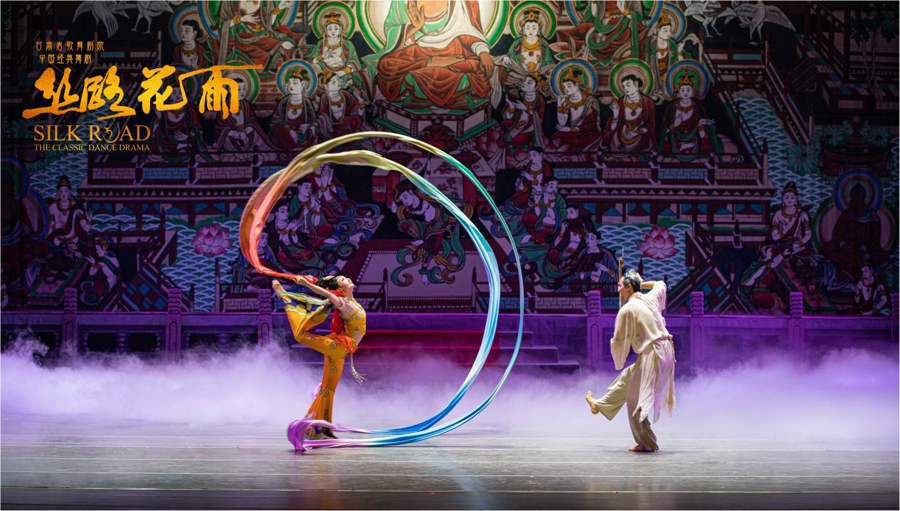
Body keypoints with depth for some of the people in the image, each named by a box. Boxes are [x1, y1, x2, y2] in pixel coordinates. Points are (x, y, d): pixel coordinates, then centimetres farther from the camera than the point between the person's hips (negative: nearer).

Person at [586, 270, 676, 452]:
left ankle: (647, 443, 10)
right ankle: (600, 405, 43)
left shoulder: (627, 310, -13)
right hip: (664, 351, 9)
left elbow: (619, 341, -5)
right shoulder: (651, 298, 8)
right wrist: (640, 283, 27)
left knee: (636, 401, 4)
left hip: (651, 355, -9)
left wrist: (619, 360, 14)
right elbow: (660, 284, 33)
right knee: (627, 378, 26)